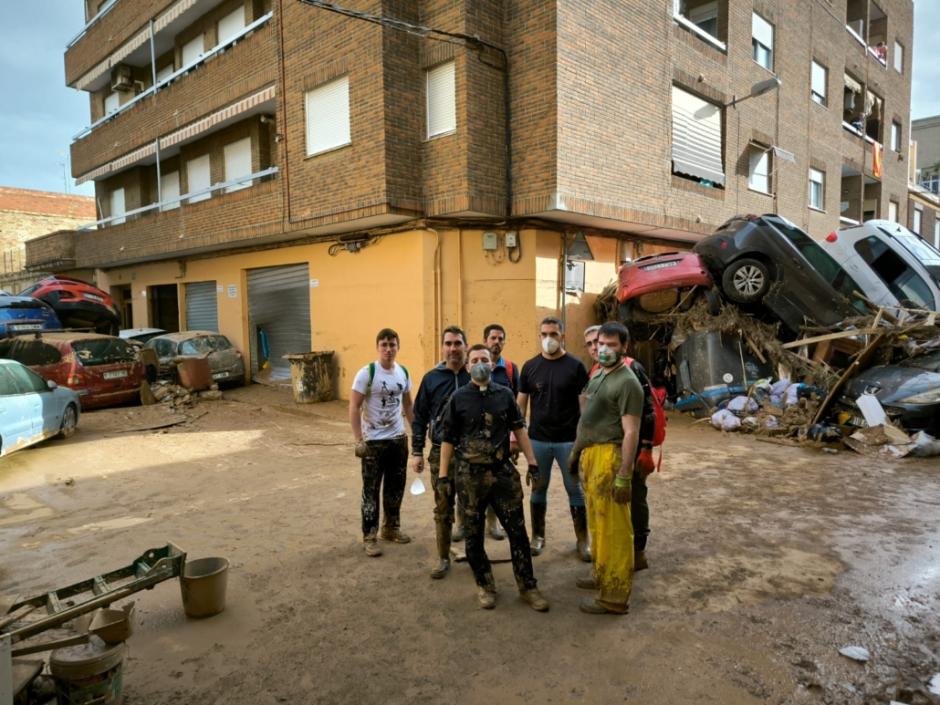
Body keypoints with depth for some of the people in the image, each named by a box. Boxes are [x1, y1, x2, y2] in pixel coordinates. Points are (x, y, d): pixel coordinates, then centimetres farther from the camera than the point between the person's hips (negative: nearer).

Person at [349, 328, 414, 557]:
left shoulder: (403, 372, 3)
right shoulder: (367, 373, -14)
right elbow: (354, 408, -13)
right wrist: (358, 440, -18)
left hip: (399, 439, 6)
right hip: (373, 441, -5)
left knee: (396, 487, 16)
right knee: (371, 490, 3)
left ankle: (391, 528, 33)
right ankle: (369, 536, 16)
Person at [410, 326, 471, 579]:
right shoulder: (431, 379, 2)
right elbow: (420, 417, 5)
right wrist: (417, 452, 1)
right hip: (441, 453, 1)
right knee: (443, 509, 8)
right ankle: (443, 558, 22)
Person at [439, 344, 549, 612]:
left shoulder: (504, 394, 3)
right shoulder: (458, 397, -1)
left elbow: (519, 429, 7)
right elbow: (448, 438, 0)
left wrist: (532, 463, 2)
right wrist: (443, 475, -2)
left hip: (503, 471, 1)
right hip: (470, 475, -1)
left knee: (517, 530, 4)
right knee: (473, 534, 9)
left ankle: (528, 587, 19)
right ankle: (484, 586, 27)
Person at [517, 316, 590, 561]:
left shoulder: (575, 366, -3)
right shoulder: (530, 366, 3)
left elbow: (584, 404, -2)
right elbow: (521, 404, 6)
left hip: (568, 440, -2)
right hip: (538, 440, 2)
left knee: (575, 489, 7)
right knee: (538, 489, 12)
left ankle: (583, 540, 21)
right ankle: (538, 536, 27)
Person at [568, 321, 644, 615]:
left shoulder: (627, 382, -13)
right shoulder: (597, 376, 15)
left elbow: (631, 432, -18)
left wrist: (624, 476, -21)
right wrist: (576, 451, 22)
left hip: (609, 457, -9)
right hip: (590, 454, 9)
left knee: (613, 529, -1)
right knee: (597, 522, 20)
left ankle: (614, 596, 9)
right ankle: (601, 574, 37)